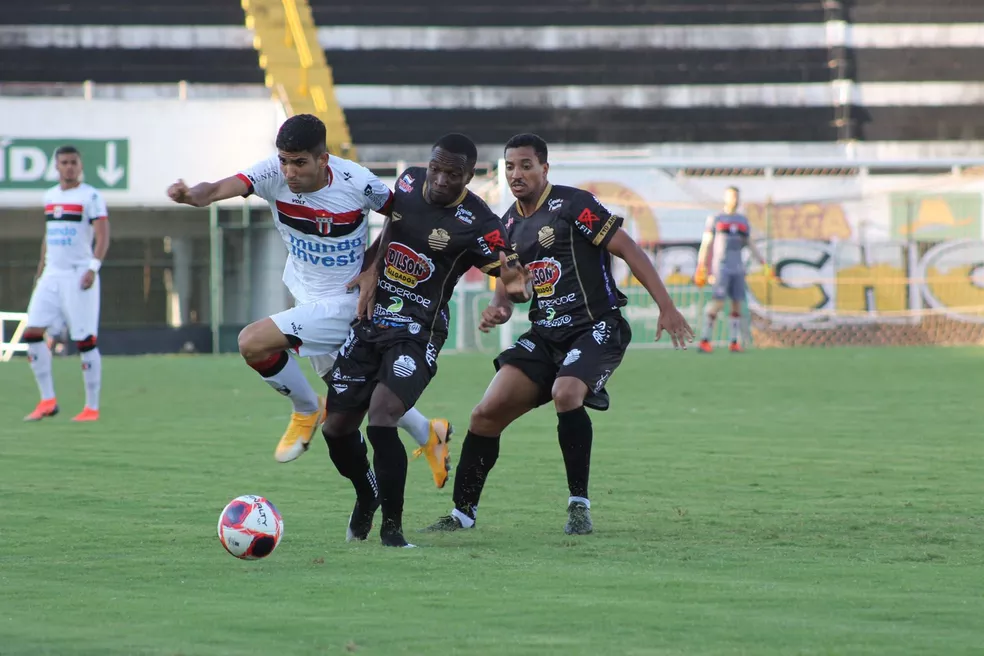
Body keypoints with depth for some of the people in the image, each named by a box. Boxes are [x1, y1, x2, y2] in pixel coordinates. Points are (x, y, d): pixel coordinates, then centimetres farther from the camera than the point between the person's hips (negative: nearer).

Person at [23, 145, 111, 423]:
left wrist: (94, 267, -25)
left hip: (79, 275, -6)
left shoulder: (91, 196, -6)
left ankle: (92, 407, 2)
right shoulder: (50, 196, 15)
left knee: (85, 340, -5)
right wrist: (40, 270, 21)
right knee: (32, 332, -4)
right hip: (51, 275, 6)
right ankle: (48, 400, 2)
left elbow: (103, 236, -13)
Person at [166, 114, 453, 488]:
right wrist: (192, 196, -56)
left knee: (252, 343, -22)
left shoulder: (355, 182, -23)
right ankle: (430, 435, 42)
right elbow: (221, 188, -34)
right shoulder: (273, 174, -17)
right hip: (303, 291, 6)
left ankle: (307, 411, 3)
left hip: (340, 301, -6)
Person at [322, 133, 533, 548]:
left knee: (381, 421, -26)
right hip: (370, 321, 5)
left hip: (417, 333, -5)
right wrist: (372, 270, 3)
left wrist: (516, 287, -42)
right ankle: (367, 495, 37)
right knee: (336, 428, 6)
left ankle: (392, 526, -10)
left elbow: (511, 280, -17)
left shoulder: (477, 225, -15)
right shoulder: (408, 183, 0)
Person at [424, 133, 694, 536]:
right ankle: (463, 513, 8)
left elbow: (628, 250, -10)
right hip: (545, 334, 7)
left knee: (565, 394, -33)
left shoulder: (572, 205, -10)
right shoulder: (510, 222, 11)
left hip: (597, 328, -7)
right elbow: (510, 278, 24)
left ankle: (579, 504, -19)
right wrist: (498, 309, 0)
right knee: (487, 413, -5)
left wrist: (666, 307, -15)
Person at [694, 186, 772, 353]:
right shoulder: (715, 219, 2)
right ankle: (704, 341, -10)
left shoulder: (743, 221, 14)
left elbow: (750, 246, 19)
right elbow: (705, 244, -1)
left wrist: (765, 264, 12)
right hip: (721, 268, -5)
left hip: (737, 269, 5)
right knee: (718, 303, -13)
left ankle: (734, 343, 5)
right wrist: (701, 267, -10)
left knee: (737, 304, 1)